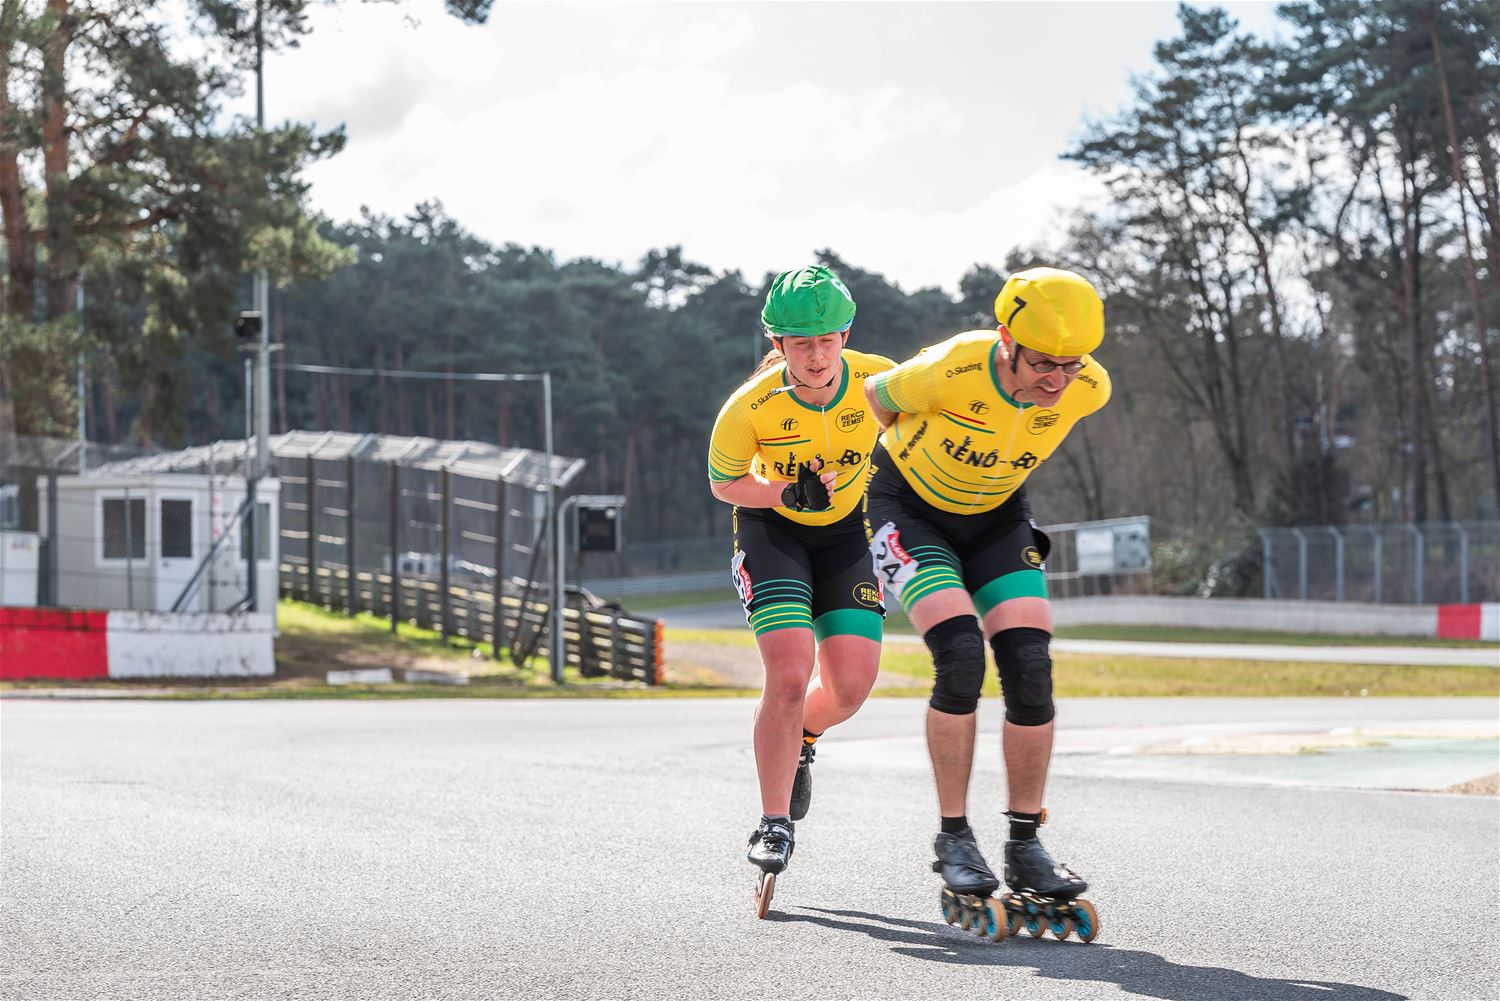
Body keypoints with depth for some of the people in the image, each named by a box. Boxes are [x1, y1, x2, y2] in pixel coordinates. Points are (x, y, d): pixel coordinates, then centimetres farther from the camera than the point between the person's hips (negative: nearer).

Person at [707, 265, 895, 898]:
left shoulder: (879, 380, -21)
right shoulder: (750, 408, -27)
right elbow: (723, 482, -9)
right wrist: (790, 494, -26)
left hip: (847, 530, 3)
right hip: (772, 531, -3)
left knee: (852, 684, -4)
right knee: (790, 675, -18)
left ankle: (799, 741, 32)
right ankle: (774, 824, -3)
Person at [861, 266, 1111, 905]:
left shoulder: (1089, 389, -21)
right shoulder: (952, 370, -34)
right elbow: (875, 396, -11)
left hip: (996, 517, 4)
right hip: (910, 510, -4)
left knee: (1030, 666, -12)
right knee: (961, 655, -22)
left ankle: (1025, 847, -1)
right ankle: (954, 840, -10)